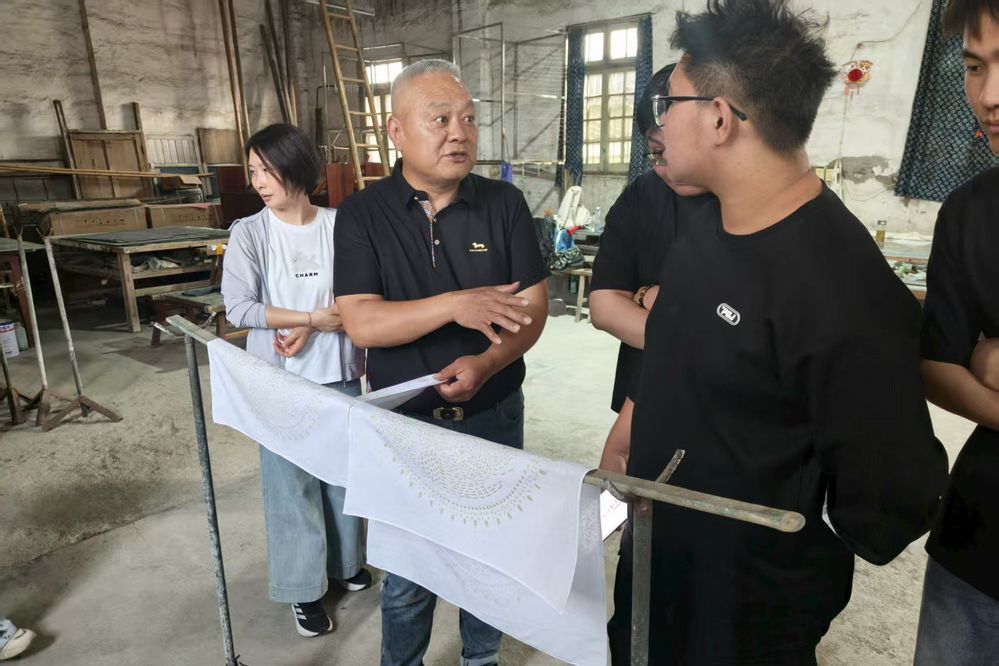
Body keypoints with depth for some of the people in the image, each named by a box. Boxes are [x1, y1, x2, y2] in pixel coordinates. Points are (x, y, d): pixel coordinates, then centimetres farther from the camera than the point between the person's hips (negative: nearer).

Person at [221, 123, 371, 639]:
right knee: (290, 481, 7)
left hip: (339, 375, 2)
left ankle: (345, 562, 37)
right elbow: (238, 308, -13)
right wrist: (317, 315, -17)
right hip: (280, 382, -1)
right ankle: (304, 586, 24)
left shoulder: (340, 227, -4)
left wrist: (308, 328, -18)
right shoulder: (249, 233, -6)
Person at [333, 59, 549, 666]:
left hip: (494, 415, 2)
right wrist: (456, 304, -27)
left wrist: (487, 364, -25)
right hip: (404, 420, -1)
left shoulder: (505, 203, -4)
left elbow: (534, 306, -7)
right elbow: (360, 322, -15)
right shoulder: (363, 214, -7)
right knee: (407, 569, 14)